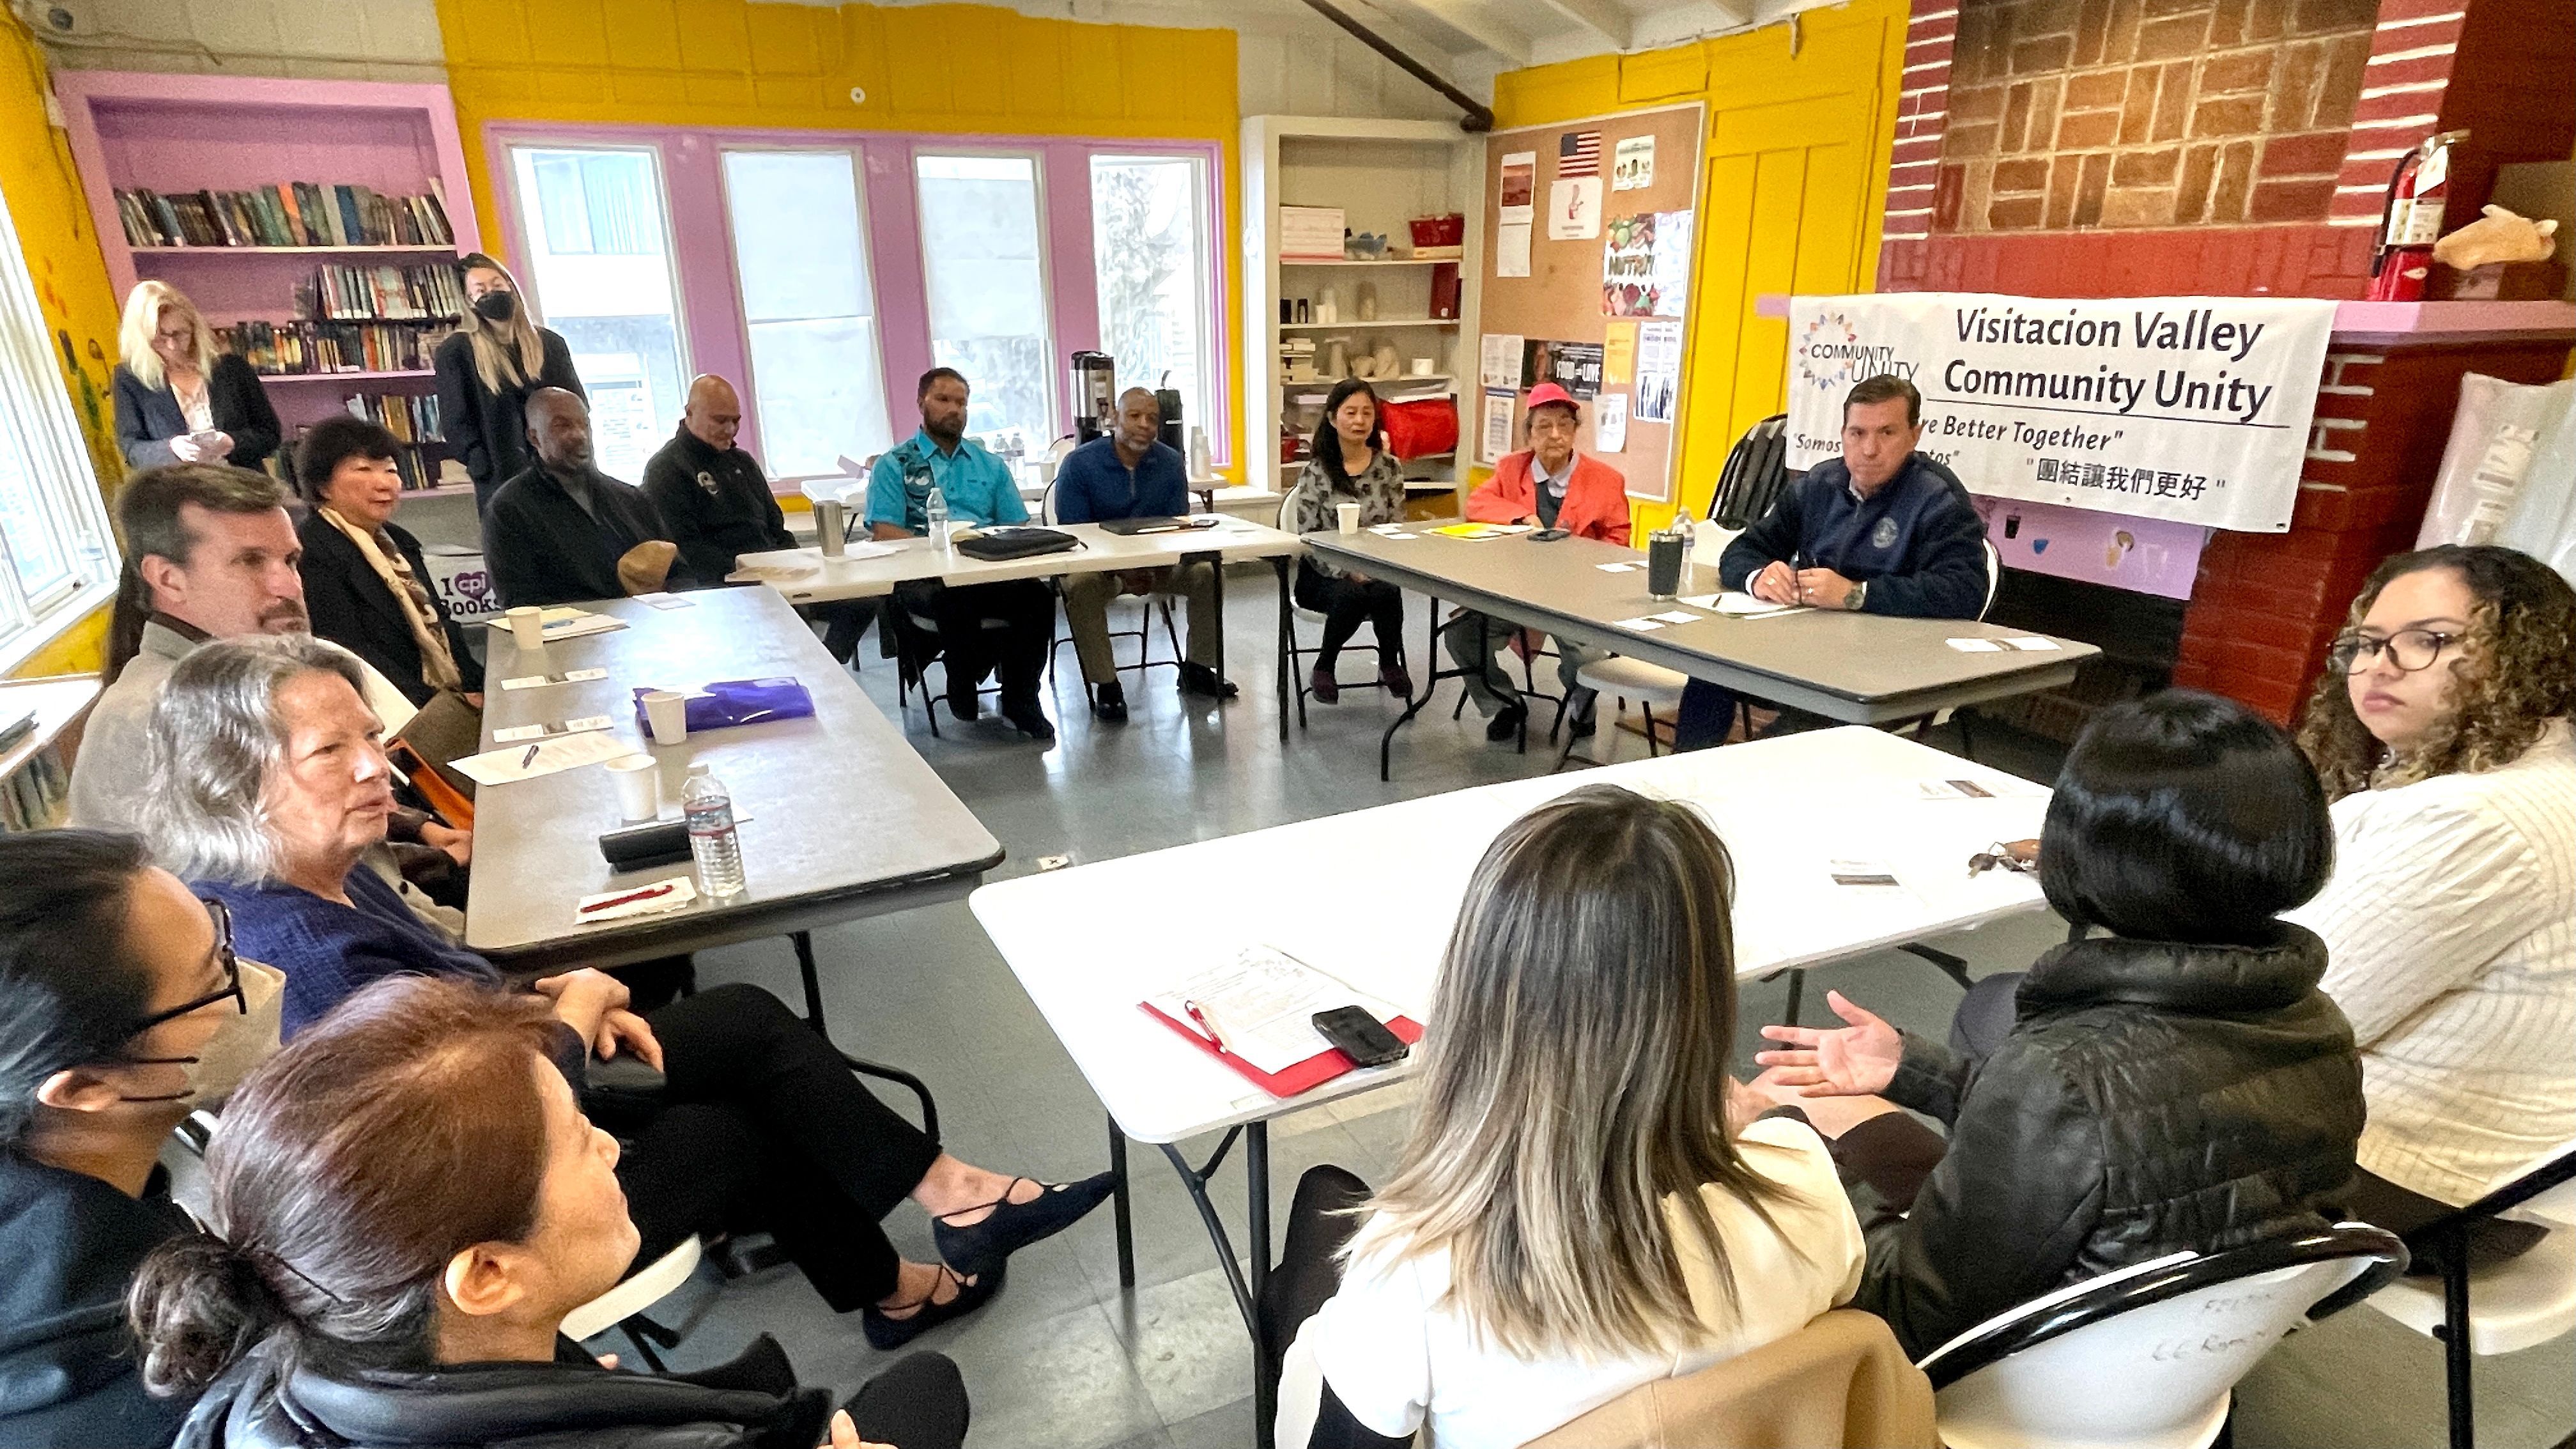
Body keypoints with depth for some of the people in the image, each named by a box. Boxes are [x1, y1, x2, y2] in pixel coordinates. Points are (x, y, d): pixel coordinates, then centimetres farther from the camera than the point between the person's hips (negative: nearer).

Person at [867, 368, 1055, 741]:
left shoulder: (989, 465, 24)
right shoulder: (894, 464, 13)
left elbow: (1019, 528, 18)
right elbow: (884, 533, 0)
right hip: (923, 577, -3)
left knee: (1037, 595, -29)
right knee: (958, 597, -38)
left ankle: (1020, 700, -10)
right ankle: (964, 692, -10)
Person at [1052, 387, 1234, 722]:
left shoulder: (1172, 463, 1)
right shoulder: (1079, 464, -11)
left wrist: (1161, 569, -21)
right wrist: (1123, 573, -29)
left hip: (1157, 564, 4)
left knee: (1207, 574, -18)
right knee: (1081, 586, -35)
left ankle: (1197, 669, 0)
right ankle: (1106, 684, -24)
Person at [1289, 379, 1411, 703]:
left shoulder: (1390, 467, 6)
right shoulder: (1315, 473, -2)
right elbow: (1309, 538, -6)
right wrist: (1347, 571, -20)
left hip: (1377, 572, 2)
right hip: (1324, 575, -2)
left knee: (1387, 593, -33)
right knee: (1350, 595, -35)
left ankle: (1389, 663, -6)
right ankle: (1323, 669, -9)